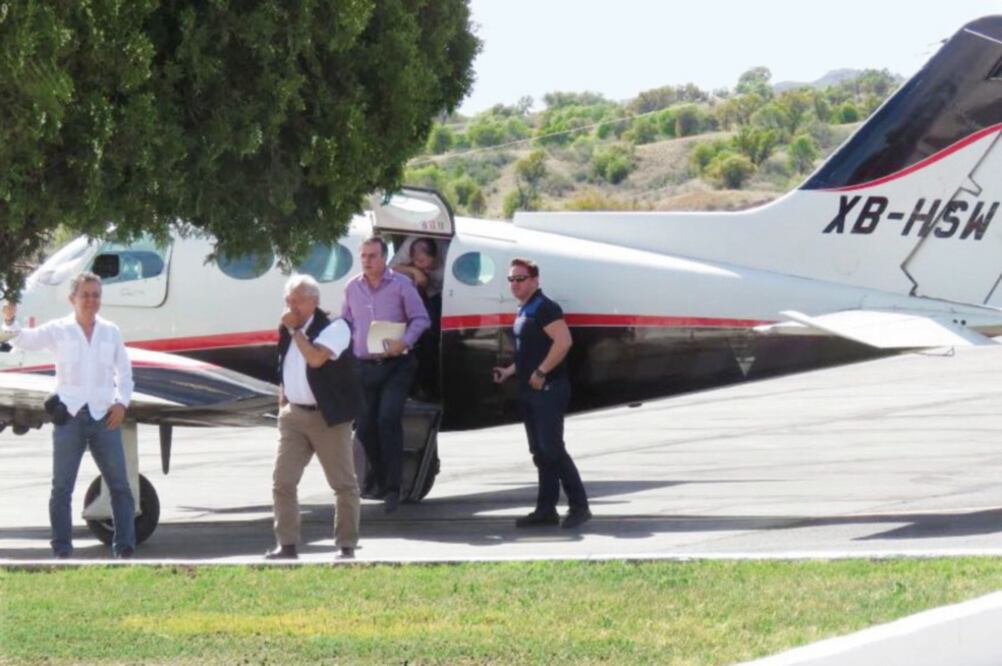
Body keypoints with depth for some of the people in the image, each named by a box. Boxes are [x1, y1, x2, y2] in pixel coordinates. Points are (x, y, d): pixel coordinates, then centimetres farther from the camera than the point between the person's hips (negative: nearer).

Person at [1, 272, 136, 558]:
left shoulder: (110, 332, 11)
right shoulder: (58, 330, 3)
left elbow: (124, 372, 16)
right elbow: (25, 341, -9)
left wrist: (121, 403, 1)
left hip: (104, 417, 2)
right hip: (69, 416, -2)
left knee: (120, 485, 2)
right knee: (62, 487, -1)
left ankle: (124, 547, 6)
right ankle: (62, 550, 2)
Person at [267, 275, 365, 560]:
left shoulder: (334, 327, -11)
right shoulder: (288, 330, 10)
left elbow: (316, 358, -28)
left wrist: (295, 330, -19)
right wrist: (282, 405, 18)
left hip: (328, 417, -6)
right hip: (294, 416, 6)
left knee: (344, 484, 1)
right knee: (282, 482, -2)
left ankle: (347, 546, 8)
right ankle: (286, 545, 2)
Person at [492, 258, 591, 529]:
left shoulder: (544, 308, -12)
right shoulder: (523, 311, 17)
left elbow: (563, 341, -23)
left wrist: (540, 372, -22)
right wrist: (510, 371, 15)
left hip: (548, 388, -10)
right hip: (530, 391, 10)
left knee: (552, 448, -13)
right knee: (540, 452, 10)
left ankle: (579, 506, -8)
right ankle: (546, 509, 13)